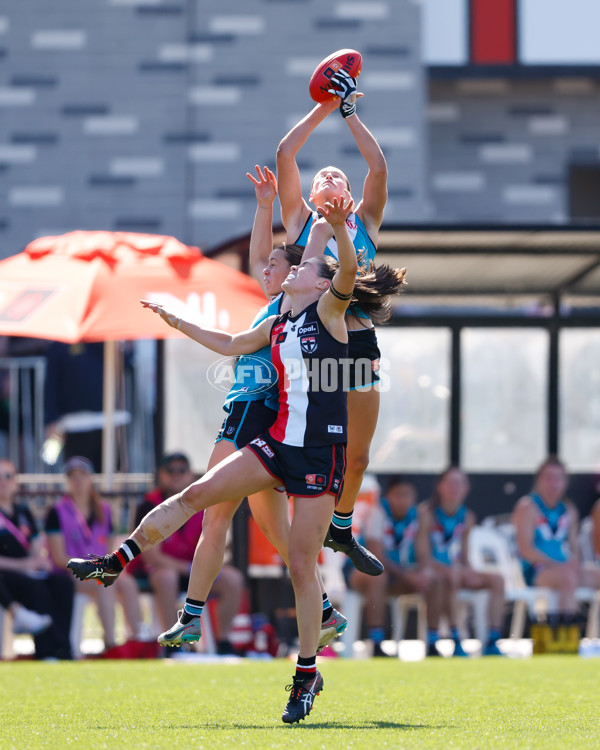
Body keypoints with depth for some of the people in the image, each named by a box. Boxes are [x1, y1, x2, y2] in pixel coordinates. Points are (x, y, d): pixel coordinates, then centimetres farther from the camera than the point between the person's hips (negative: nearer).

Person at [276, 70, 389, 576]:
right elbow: (285, 154, 4)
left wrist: (350, 114, 8)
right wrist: (324, 109, 9)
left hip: (358, 341, 2)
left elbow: (379, 168, 3)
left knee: (357, 455, 10)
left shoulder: (364, 222, 15)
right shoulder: (300, 220, 11)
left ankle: (341, 527, 31)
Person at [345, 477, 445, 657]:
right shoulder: (377, 513, -20)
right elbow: (377, 558, -27)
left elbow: (424, 555, -6)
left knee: (435, 579, -13)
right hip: (359, 570, -6)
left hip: (396, 571, 6)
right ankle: (376, 647, -41)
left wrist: (425, 572, -29)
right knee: (378, 576, -40)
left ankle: (432, 646, -10)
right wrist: (408, 576, -33)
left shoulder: (416, 515, -3)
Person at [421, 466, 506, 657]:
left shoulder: (466, 517, 10)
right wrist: (445, 569, -26)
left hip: (457, 570, 7)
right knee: (452, 579, -39)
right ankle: (456, 641, -39)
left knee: (497, 580, -14)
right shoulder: (428, 513, -8)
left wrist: (467, 569, -8)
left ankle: (492, 642, -20)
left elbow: (464, 556, 15)